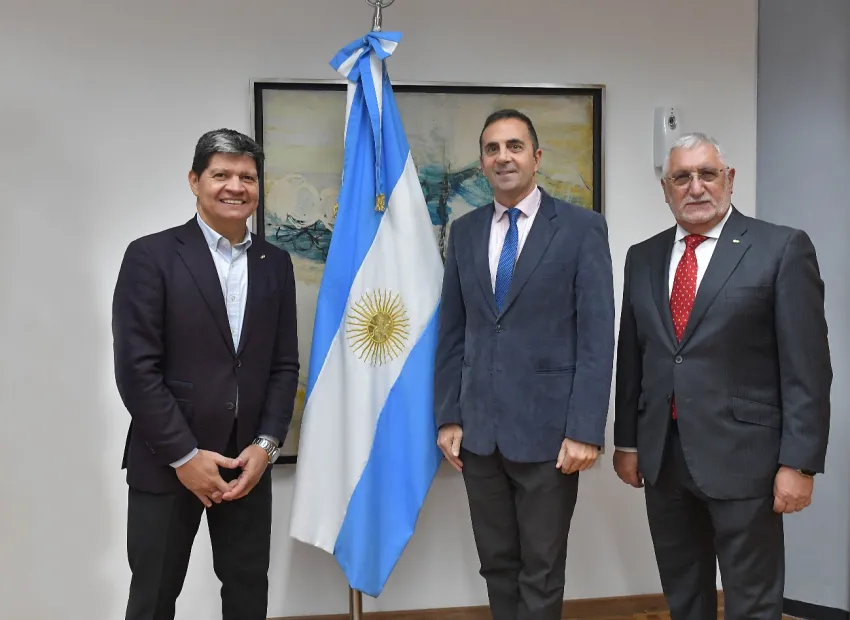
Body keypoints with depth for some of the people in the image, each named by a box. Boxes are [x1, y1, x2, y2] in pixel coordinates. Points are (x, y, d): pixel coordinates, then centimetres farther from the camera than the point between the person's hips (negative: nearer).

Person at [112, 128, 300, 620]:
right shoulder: (151, 255, -6)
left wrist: (266, 445, -4)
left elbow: (284, 366, 7)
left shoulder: (276, 263, 7)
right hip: (165, 463, -3)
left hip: (248, 462, 4)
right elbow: (136, 368, -11)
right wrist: (184, 455, -13)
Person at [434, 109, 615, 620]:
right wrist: (449, 417, 5)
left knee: (542, 572, 8)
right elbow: (452, 332, 10)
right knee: (496, 565, 16)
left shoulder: (582, 227, -4)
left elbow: (597, 337, -8)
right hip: (479, 428, 4)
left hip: (547, 427, -4)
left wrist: (585, 430, -14)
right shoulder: (464, 231, 9)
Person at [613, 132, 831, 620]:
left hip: (742, 456, -4)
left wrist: (799, 462, -13)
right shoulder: (643, 258, 9)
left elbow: (807, 366, -9)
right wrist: (626, 440, 11)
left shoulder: (783, 248, -5)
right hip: (662, 457, 5)